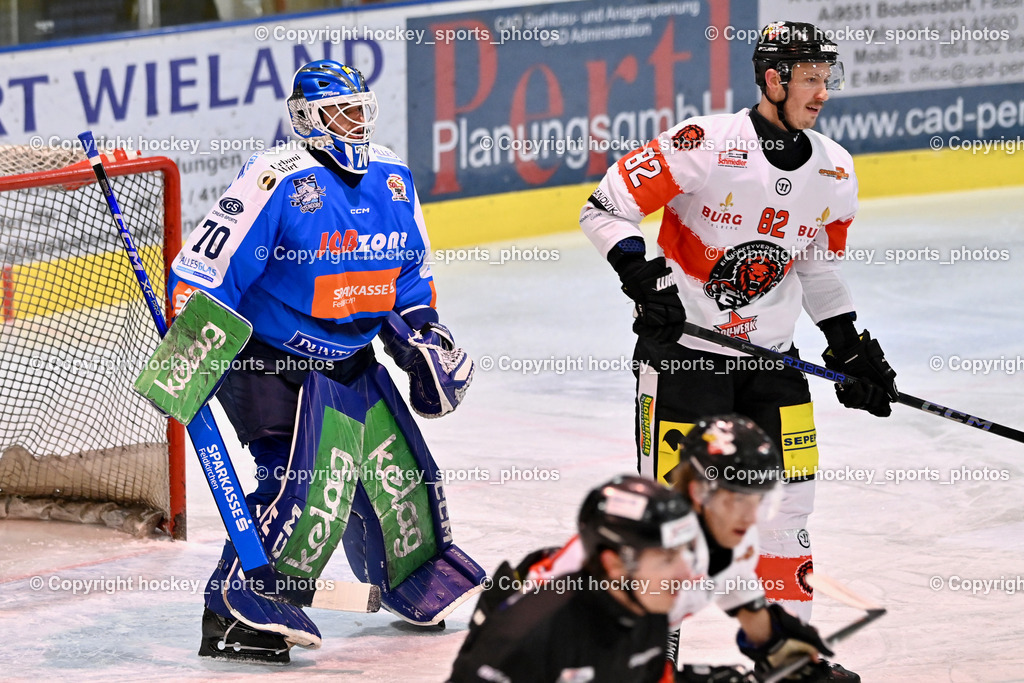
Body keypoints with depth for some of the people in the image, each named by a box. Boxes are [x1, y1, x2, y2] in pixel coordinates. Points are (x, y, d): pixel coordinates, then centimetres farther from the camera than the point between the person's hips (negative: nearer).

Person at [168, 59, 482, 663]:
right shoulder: (277, 181, -20)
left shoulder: (392, 180, 4)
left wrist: (423, 332, 12)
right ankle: (235, 613, -17)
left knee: (398, 468, 13)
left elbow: (411, 270, 21)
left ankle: (420, 576, 39)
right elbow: (203, 270, -20)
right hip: (271, 359, -8)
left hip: (350, 359, 8)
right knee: (309, 482, -21)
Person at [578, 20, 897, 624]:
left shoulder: (835, 172, 2)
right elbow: (606, 207, -14)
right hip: (681, 346, -6)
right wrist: (643, 276, -27)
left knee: (788, 502, 6)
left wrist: (853, 348, 13)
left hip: (768, 354, 6)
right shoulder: (704, 146, -18)